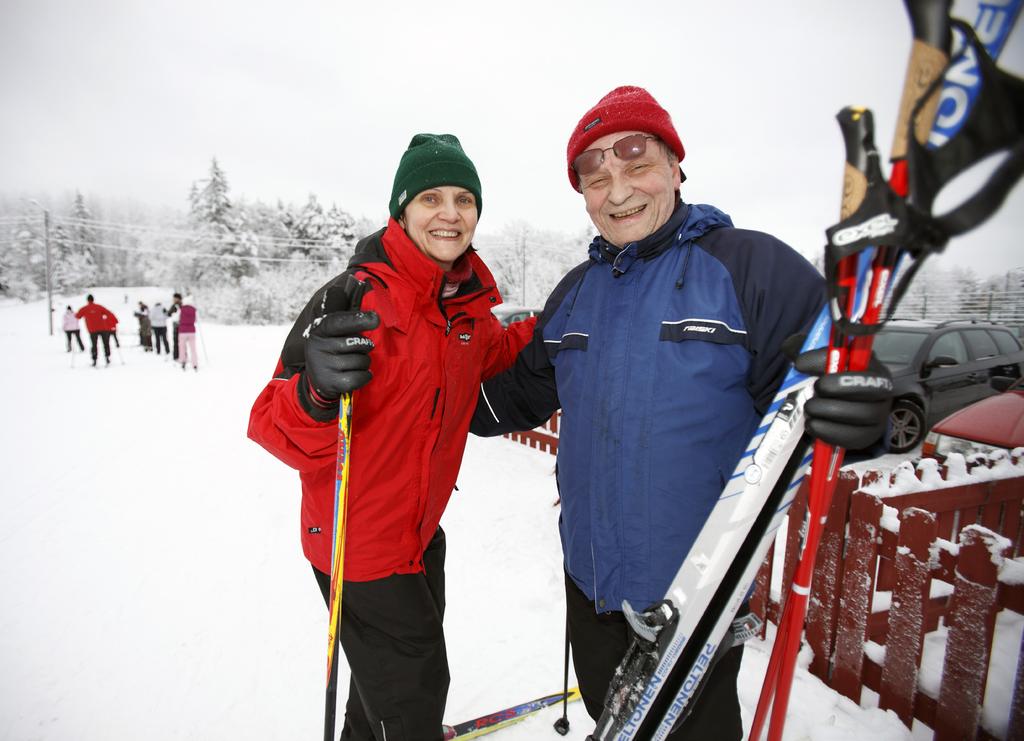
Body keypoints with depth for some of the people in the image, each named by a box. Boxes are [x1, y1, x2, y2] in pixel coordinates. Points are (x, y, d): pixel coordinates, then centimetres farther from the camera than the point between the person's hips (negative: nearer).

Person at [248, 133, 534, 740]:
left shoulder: (470, 307, -4)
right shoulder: (356, 299, -25)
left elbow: (497, 361, 16)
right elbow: (277, 429, -25)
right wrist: (316, 393, -47)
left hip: (421, 529, 8)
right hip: (360, 541, -7)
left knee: (406, 656, 32)